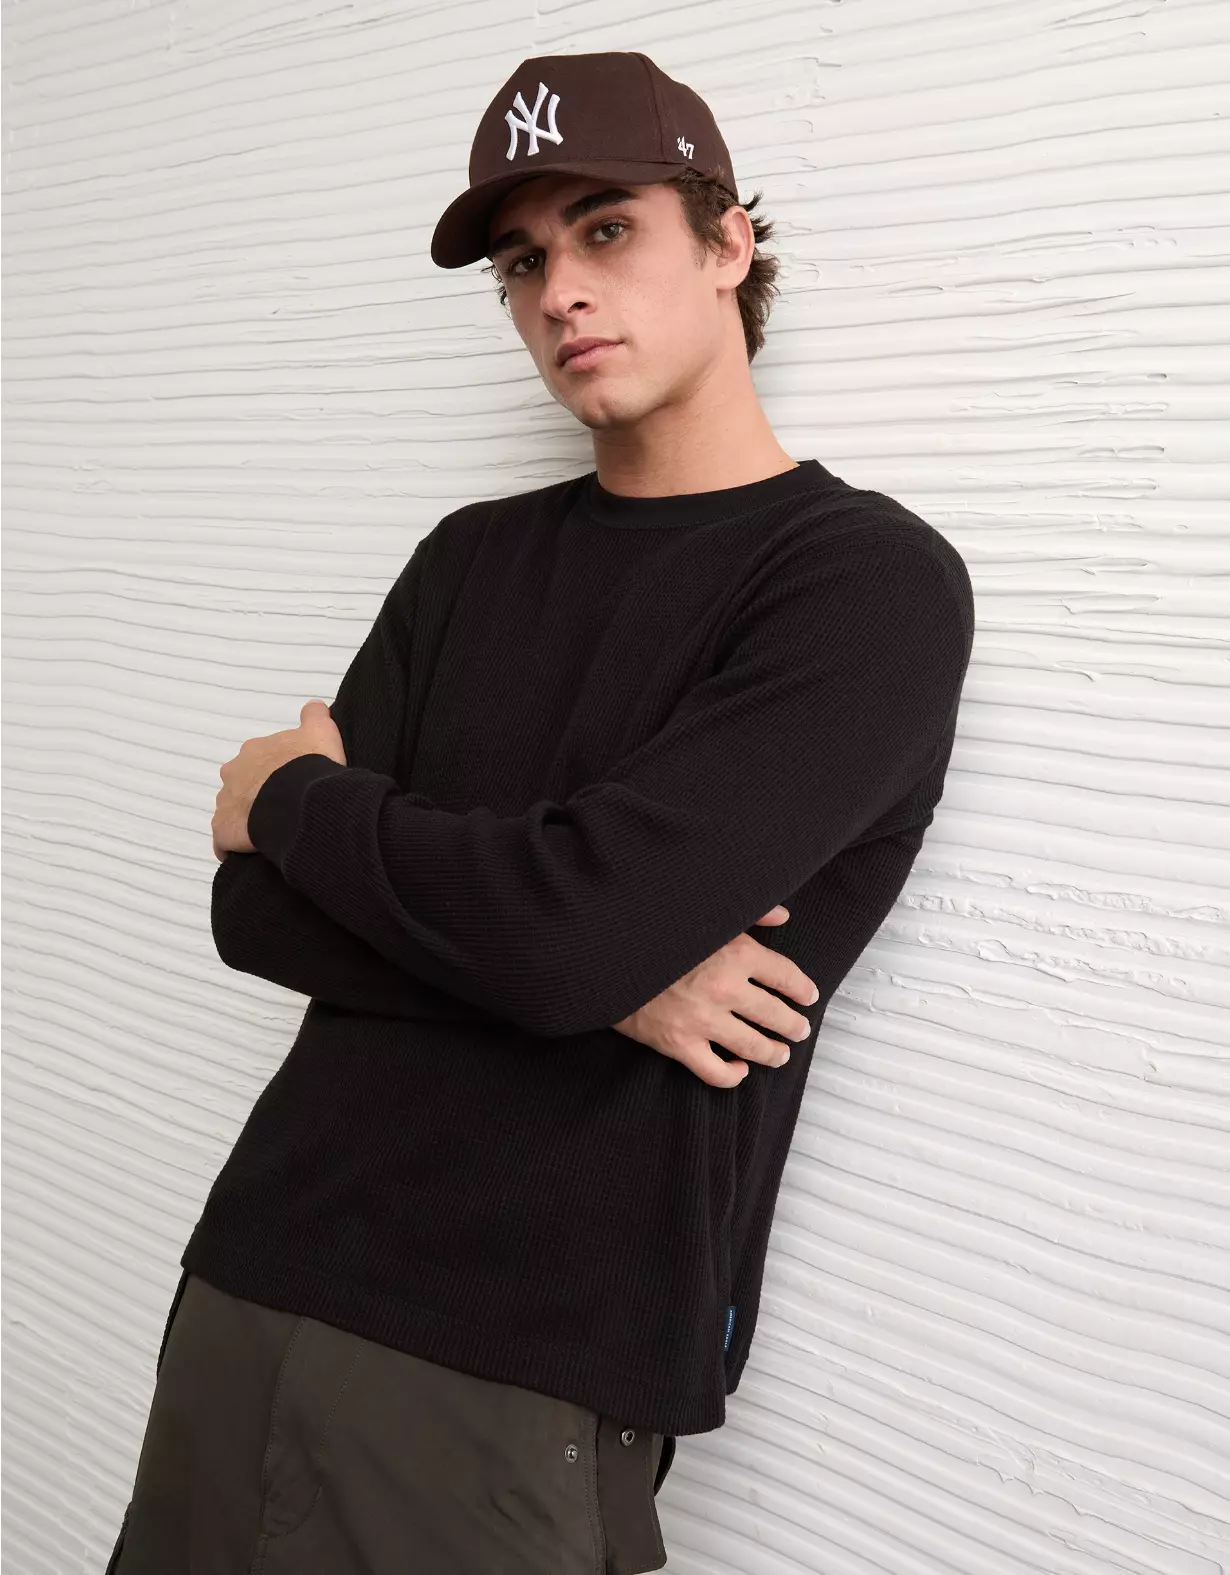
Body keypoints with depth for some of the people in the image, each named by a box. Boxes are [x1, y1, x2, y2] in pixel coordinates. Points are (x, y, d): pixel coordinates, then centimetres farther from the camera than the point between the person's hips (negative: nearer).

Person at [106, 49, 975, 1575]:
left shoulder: (872, 579, -10)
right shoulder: (473, 560, 8)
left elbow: (565, 917, -22)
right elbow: (256, 912, 2)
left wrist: (289, 796, -4)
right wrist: (601, 965, -14)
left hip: (519, 1384, -5)